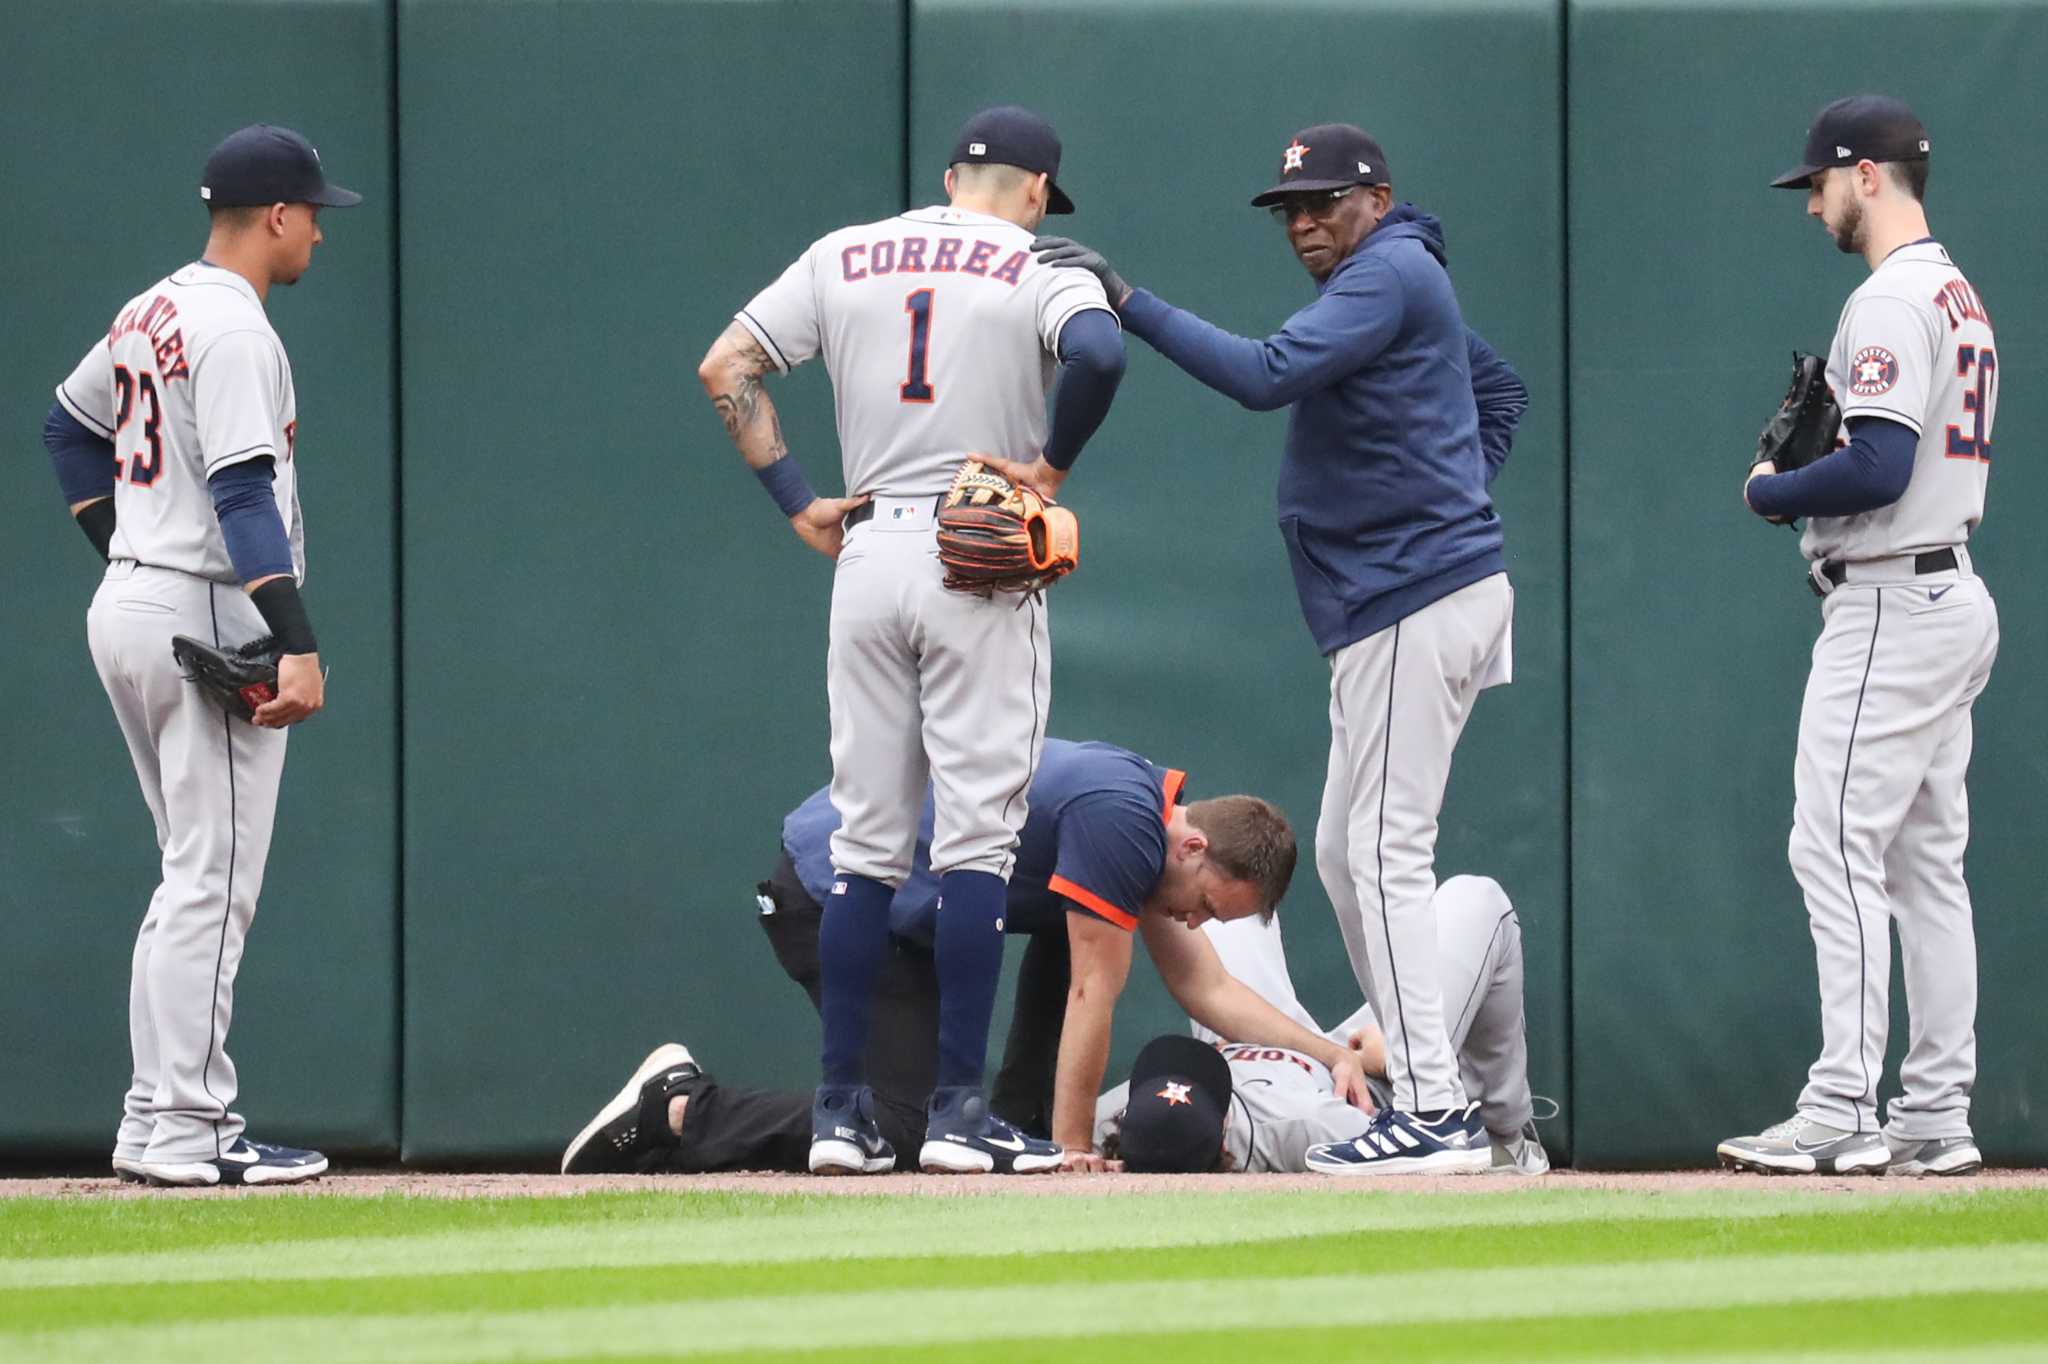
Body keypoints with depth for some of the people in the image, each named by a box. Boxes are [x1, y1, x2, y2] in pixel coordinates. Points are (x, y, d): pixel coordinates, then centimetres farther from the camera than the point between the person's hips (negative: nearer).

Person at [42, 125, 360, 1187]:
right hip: (209, 621, -10)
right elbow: (244, 496, -24)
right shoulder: (234, 331, -16)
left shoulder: (149, 315, 13)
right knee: (212, 882, -7)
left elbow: (69, 425, 26)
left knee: (197, 878, 14)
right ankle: (186, 1132, -9)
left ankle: (155, 1124, 13)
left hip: (127, 607, 10)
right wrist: (297, 647, -28)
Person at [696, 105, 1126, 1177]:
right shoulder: (1043, 270, -1)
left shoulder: (845, 257, 12)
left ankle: (840, 1110, 6)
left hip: (866, 556, 4)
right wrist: (1052, 464, -9)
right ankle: (959, 1109, -7)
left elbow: (724, 368, 7)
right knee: (976, 836, -3)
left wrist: (796, 505, 7)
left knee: (865, 843, 8)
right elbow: (1097, 352, -23)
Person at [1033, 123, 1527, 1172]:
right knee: (1346, 852, 13)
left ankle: (1436, 1114, -16)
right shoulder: (1392, 284, 21)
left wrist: (1129, 304, -22)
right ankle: (1422, 1091, 14)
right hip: (1393, 607, 11)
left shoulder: (1388, 274, -11)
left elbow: (1266, 375, -24)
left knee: (1386, 853, -13)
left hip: (1416, 605, -11)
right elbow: (1499, 390, 32)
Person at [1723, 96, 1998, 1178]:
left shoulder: (1892, 299, -15)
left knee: (1837, 847, -11)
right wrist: (1814, 443, 11)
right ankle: (1936, 1115, 10)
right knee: (1926, 864, 10)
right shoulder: (1961, 297, 17)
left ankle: (1843, 1112, -16)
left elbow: (1879, 470, -24)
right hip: (1955, 597, 11)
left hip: (1888, 609, -11)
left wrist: (1768, 493, -9)